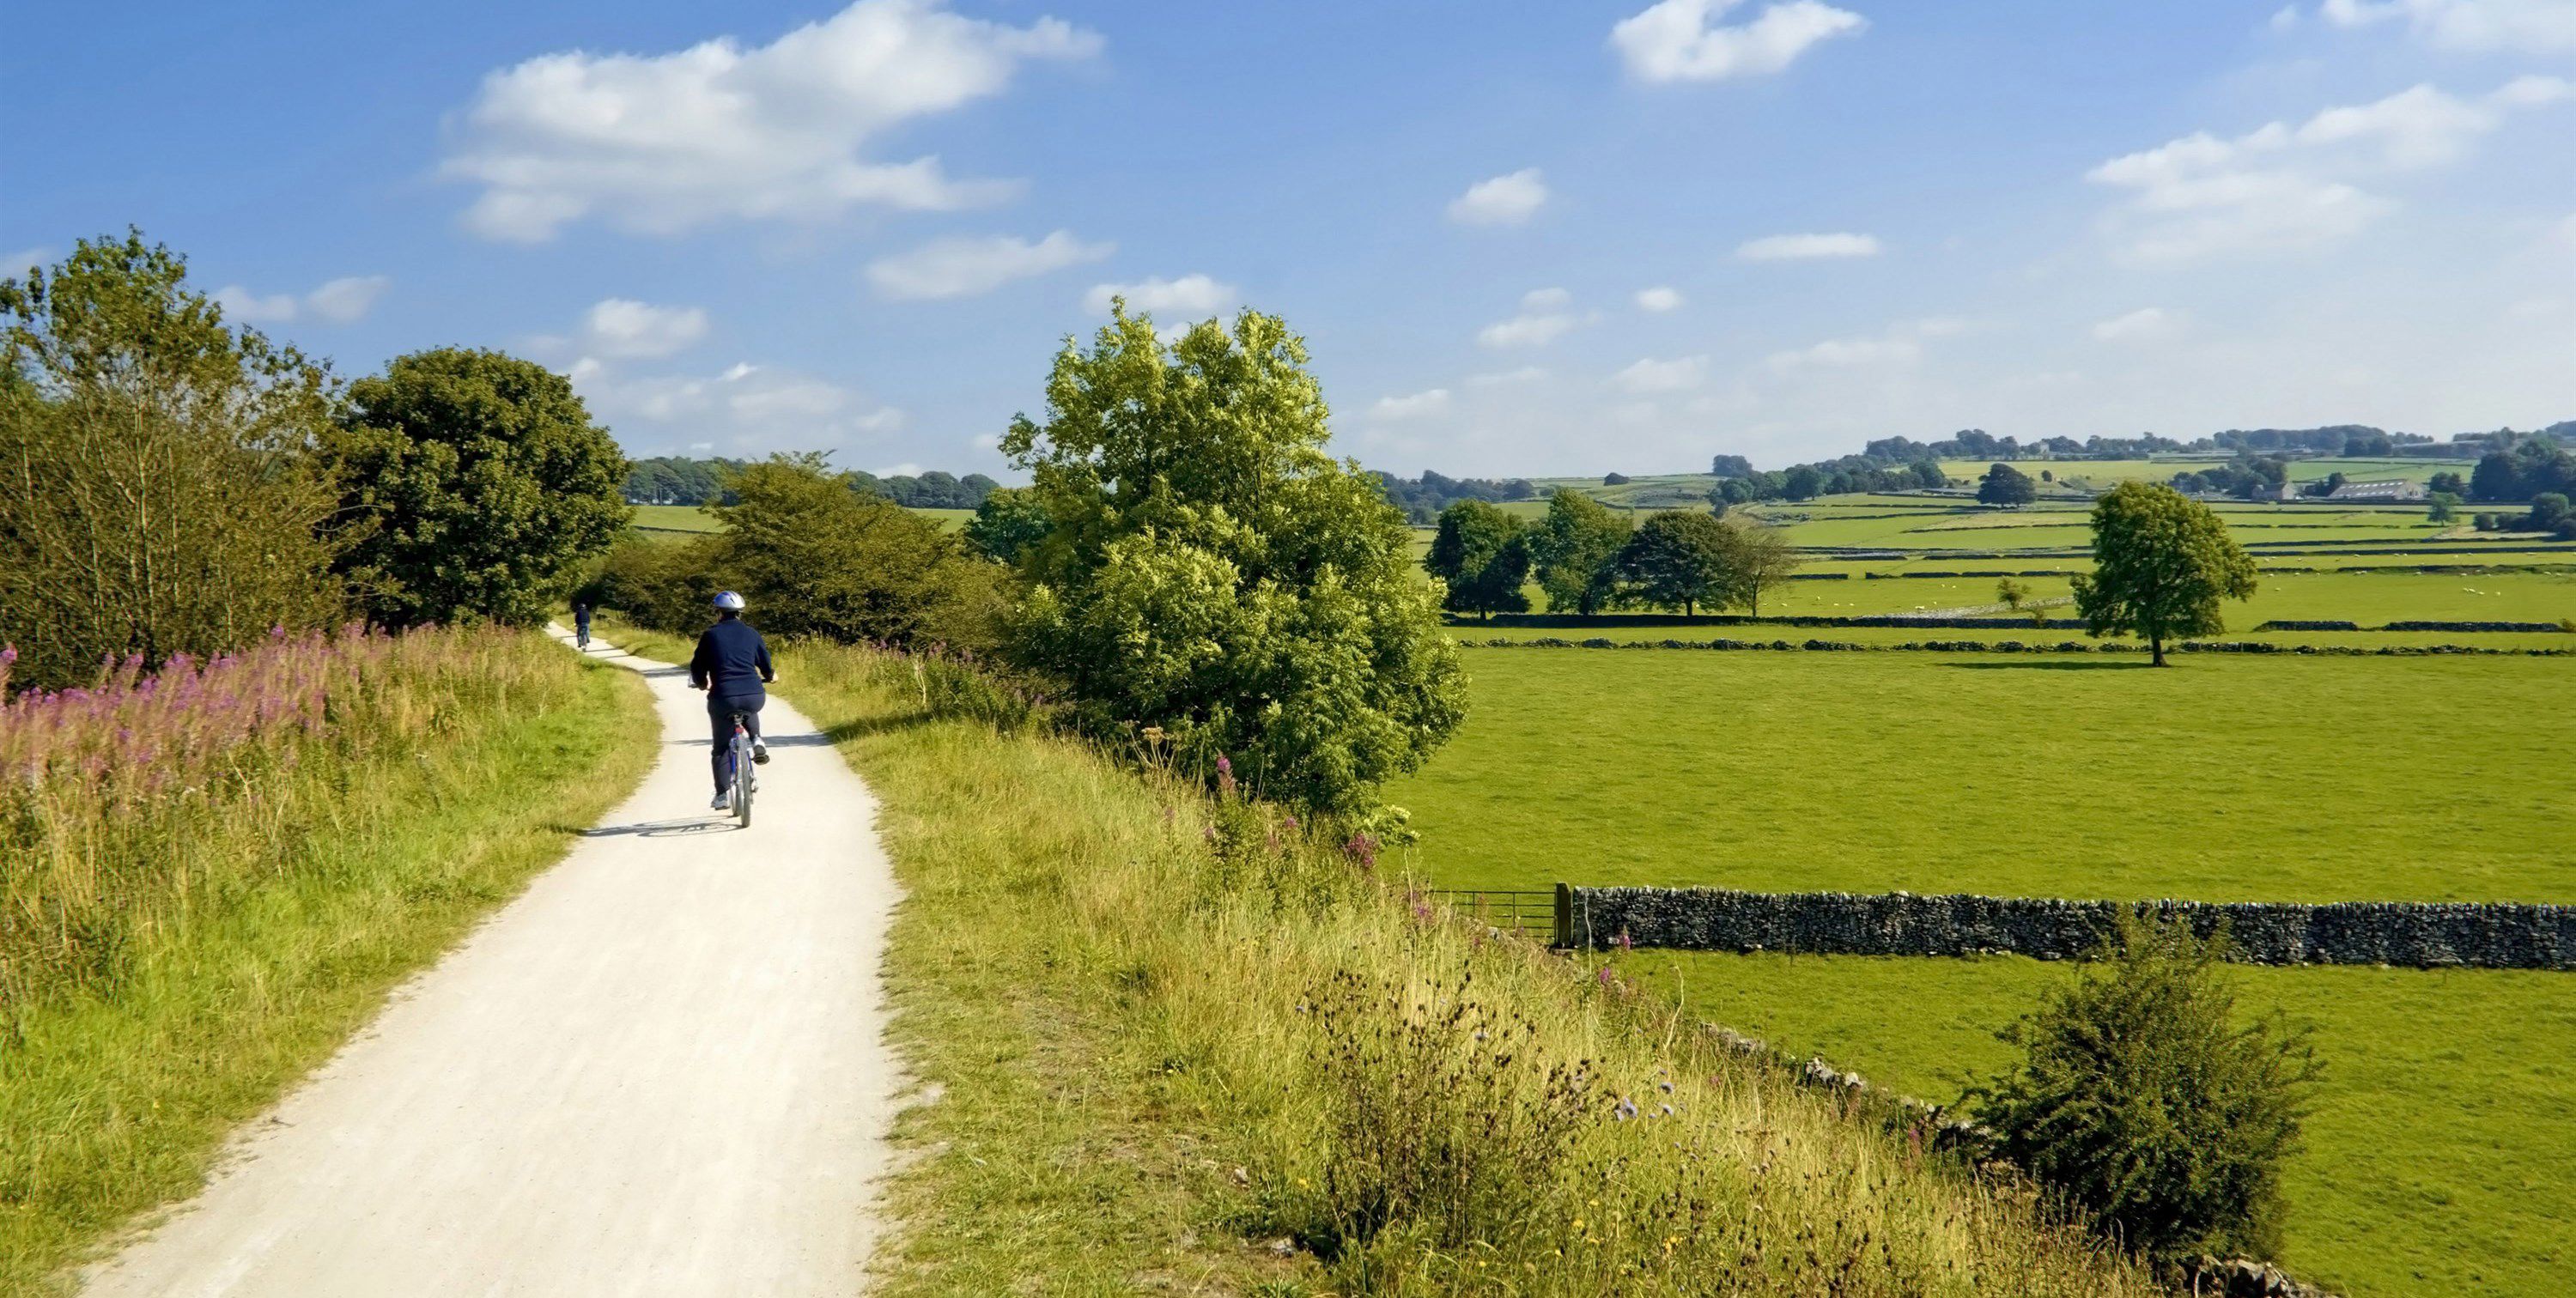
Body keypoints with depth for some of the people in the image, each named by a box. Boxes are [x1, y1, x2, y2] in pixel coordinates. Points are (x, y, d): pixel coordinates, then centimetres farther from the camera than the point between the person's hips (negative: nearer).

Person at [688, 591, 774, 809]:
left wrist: (702, 683, 32)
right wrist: (769, 676, 43)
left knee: (722, 748, 13)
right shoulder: (751, 634, 10)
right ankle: (756, 741, 16)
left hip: (723, 699, -2)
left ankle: (722, 794, 9)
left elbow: (697, 667, 9)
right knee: (749, 710, 40)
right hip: (754, 697, 2)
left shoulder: (711, 635, 3)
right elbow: (766, 663, 19)